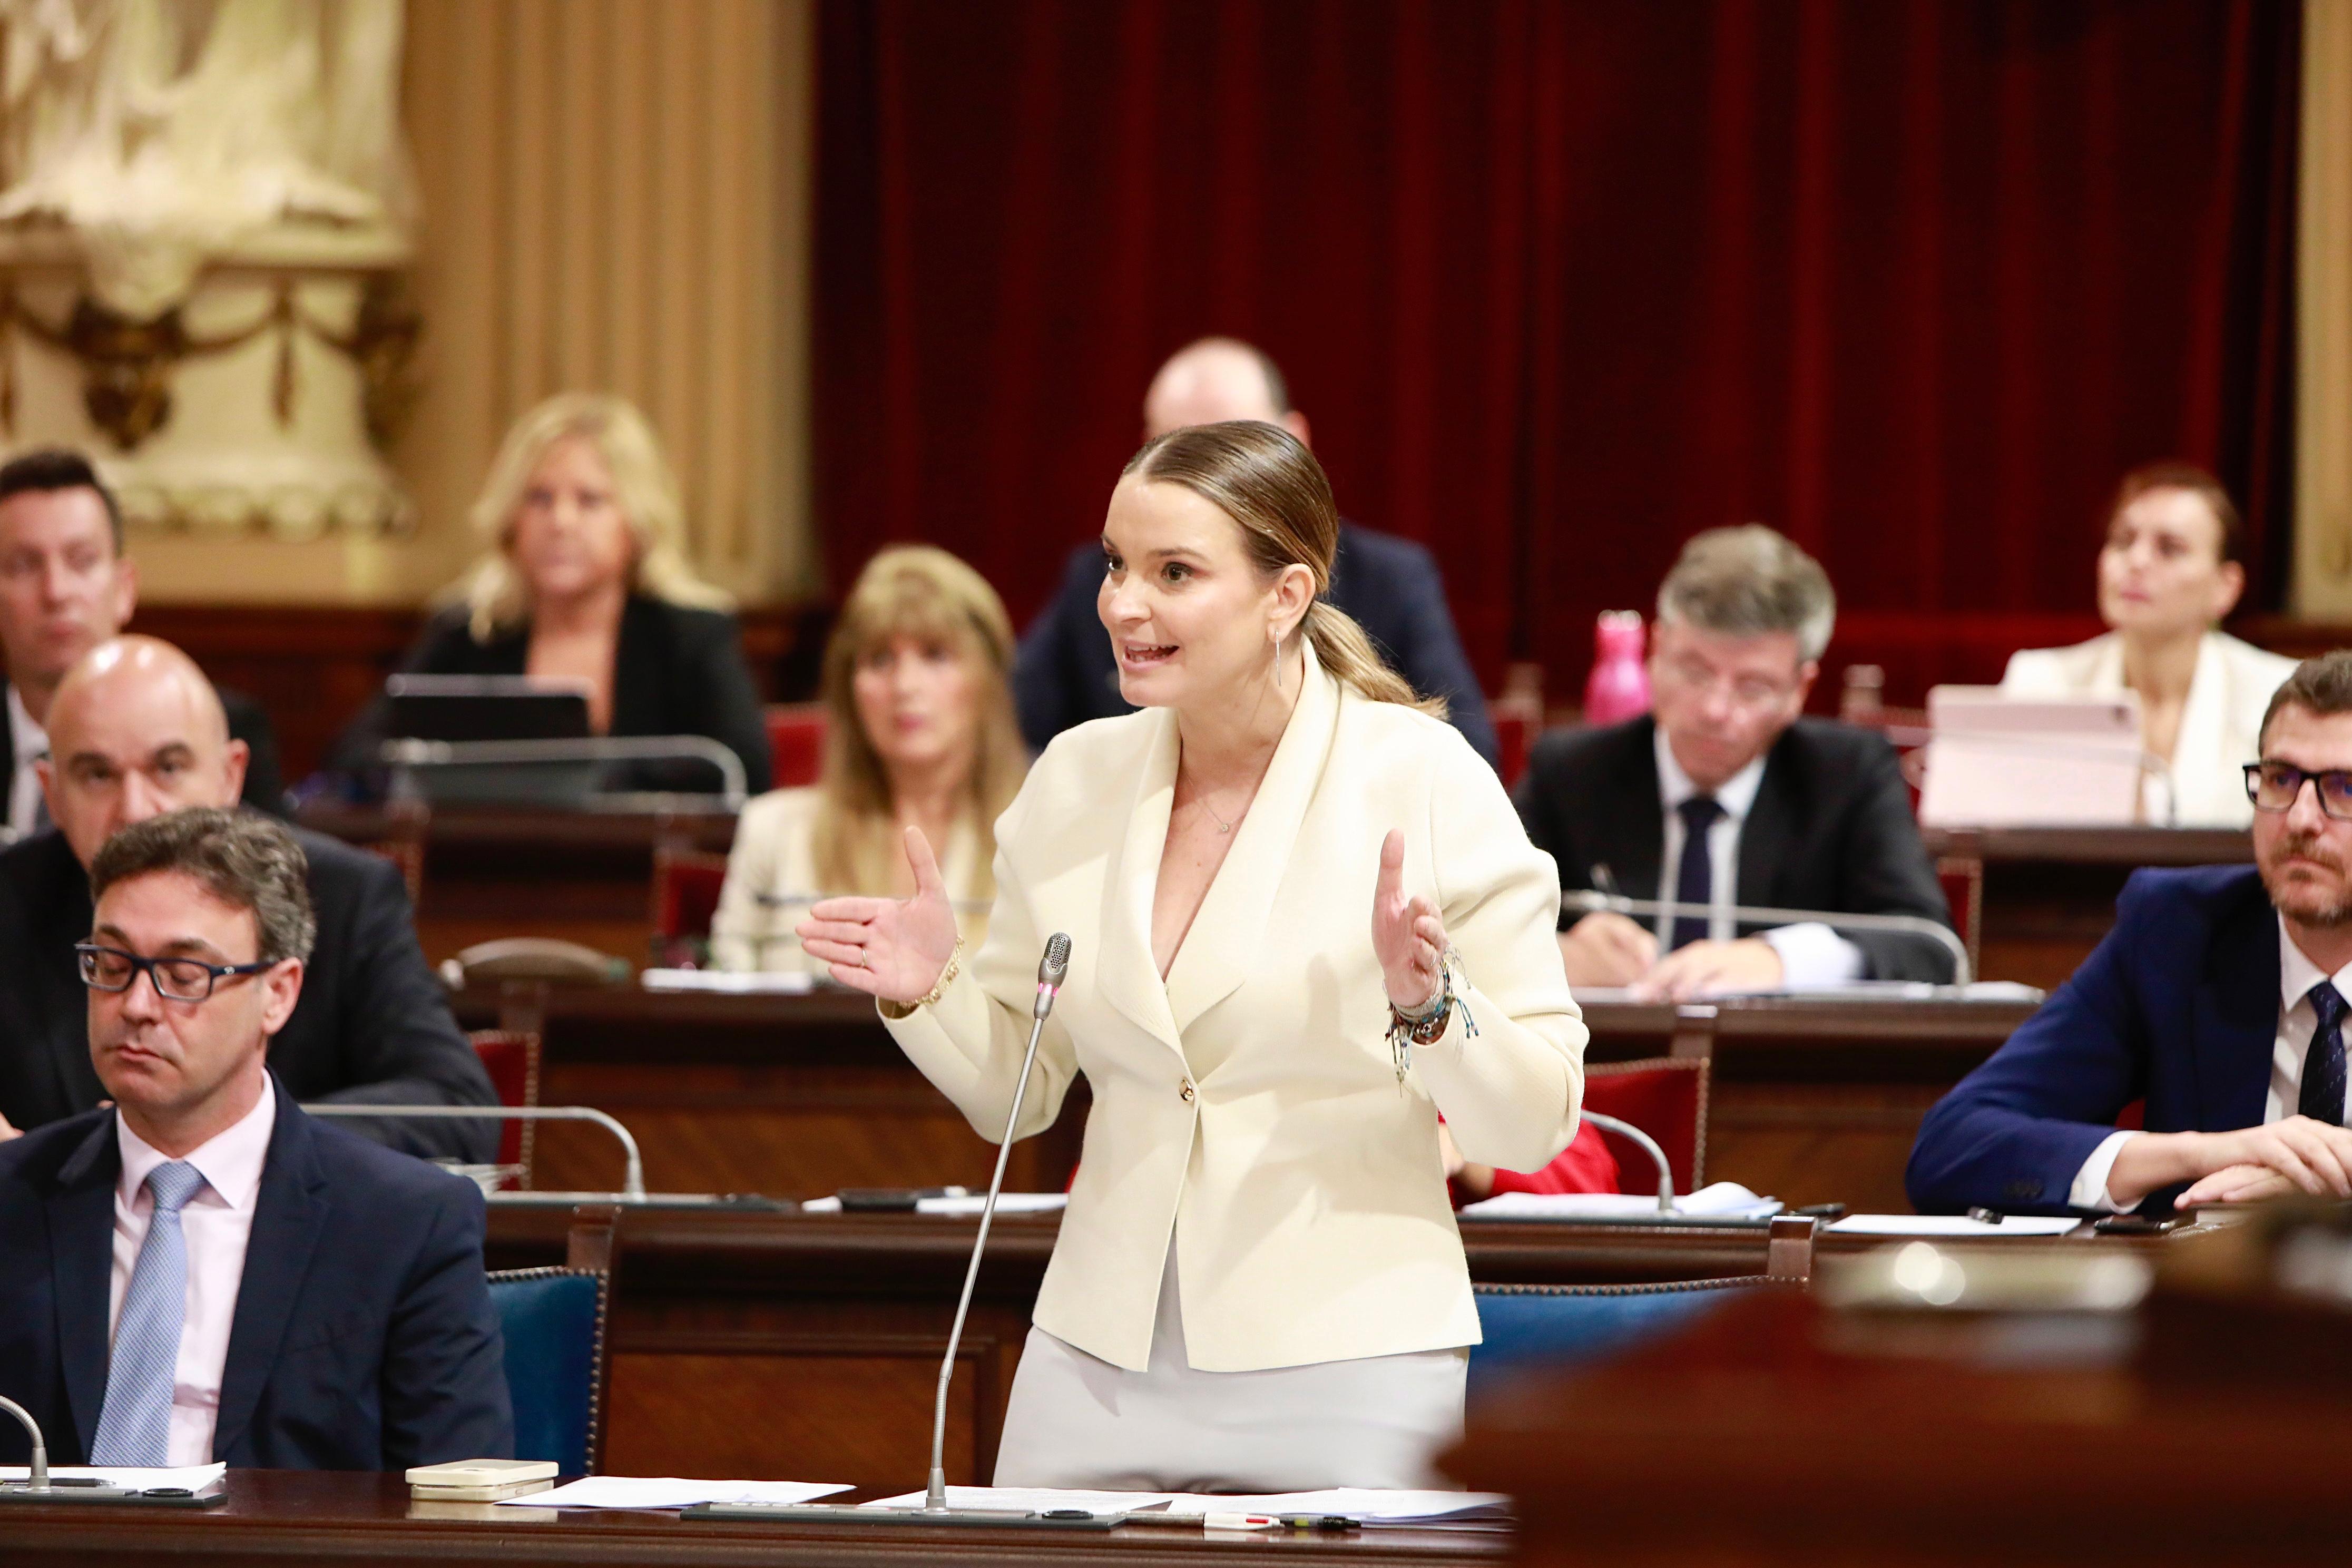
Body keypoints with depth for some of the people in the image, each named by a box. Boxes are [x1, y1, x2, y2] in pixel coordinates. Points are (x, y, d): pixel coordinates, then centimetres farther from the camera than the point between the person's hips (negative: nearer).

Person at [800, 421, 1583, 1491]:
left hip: (1339, 1373, -4)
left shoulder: (1425, 779, -7)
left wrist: (1427, 1006, -24)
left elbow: (1534, 1128, -7)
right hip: (1097, 1368, 4)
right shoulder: (1075, 780, 6)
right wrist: (932, 993, -2)